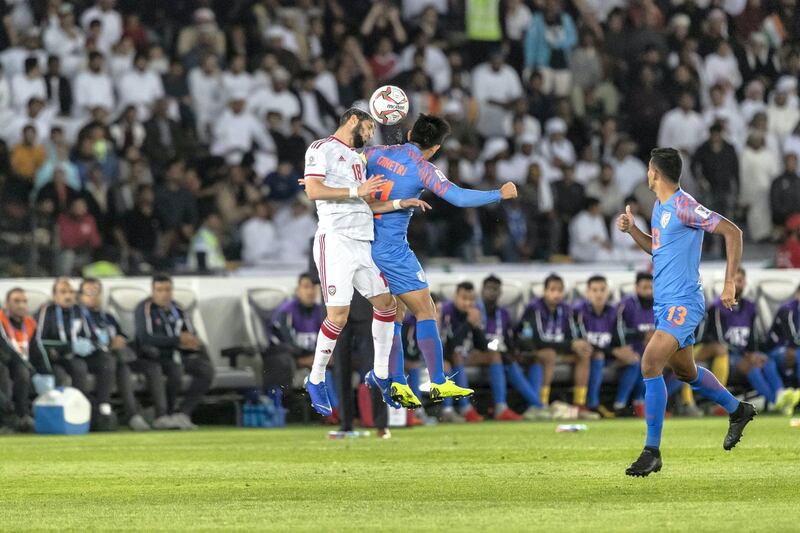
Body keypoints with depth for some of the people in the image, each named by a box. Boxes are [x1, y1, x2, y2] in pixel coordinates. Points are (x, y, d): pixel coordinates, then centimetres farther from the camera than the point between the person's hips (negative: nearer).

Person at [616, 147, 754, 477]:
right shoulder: (659, 207, 12)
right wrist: (632, 230, 10)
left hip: (682, 303, -10)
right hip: (663, 303, 10)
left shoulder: (684, 207, -16)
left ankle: (652, 452, -17)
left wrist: (730, 283, -18)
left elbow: (732, 232, -16)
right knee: (684, 371, 21)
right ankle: (738, 410, 45)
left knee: (650, 364, -20)